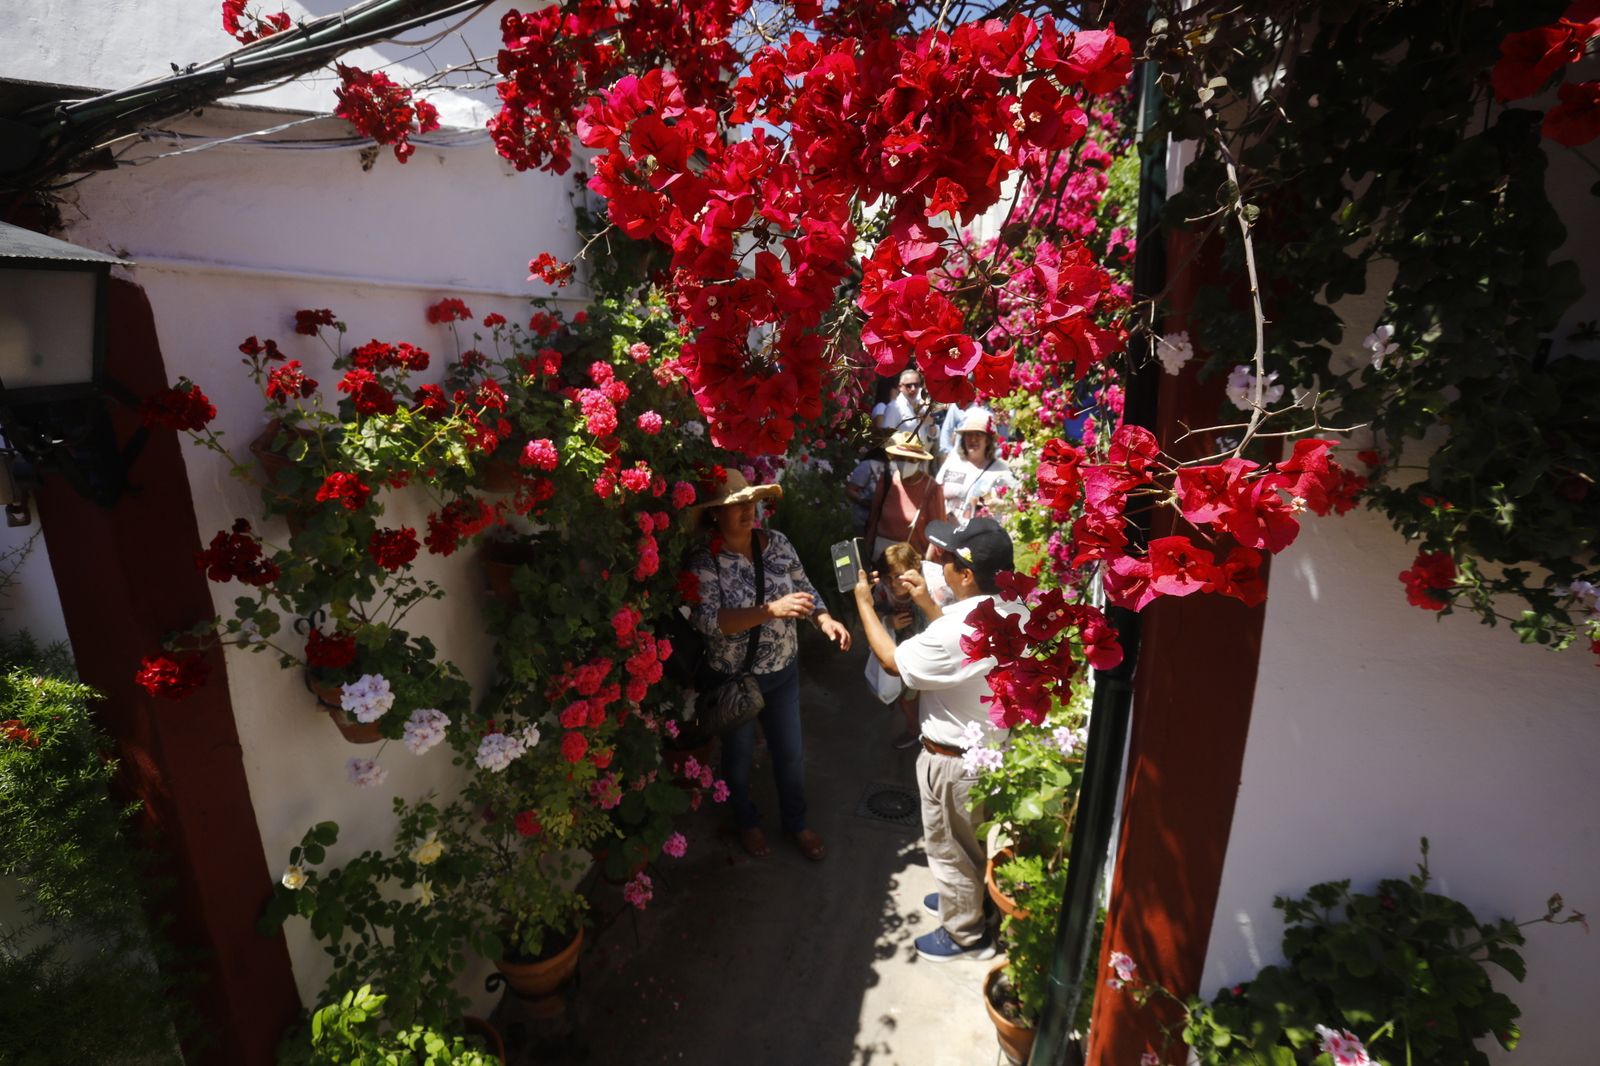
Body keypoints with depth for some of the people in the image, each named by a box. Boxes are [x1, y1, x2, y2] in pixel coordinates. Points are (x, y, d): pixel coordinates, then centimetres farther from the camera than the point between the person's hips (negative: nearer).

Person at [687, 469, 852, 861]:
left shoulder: (777, 542, -8)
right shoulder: (704, 560, -21)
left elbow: (804, 589, 1)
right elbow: (706, 620, -32)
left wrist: (826, 620, -18)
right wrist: (771, 610, -41)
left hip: (784, 671, 4)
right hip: (731, 679, -3)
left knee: (791, 753, 20)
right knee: (739, 755, 21)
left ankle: (796, 822, 48)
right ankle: (747, 821, 50)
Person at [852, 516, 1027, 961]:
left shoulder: (955, 632, -36)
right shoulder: (1017, 614, -10)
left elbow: (892, 661, -19)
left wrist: (864, 602, -9)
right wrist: (926, 603, 7)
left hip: (954, 761, -8)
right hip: (995, 748, 8)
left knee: (949, 848, 18)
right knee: (972, 842, 31)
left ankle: (964, 934, 40)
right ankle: (965, 896, 54)